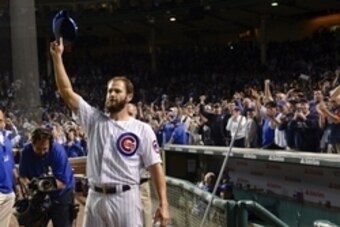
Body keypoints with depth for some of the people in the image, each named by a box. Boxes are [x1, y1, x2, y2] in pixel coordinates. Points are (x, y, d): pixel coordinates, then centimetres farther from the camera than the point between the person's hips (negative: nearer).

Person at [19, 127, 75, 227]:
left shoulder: (58, 151, -25)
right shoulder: (26, 151, -15)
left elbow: (62, 183, -25)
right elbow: (22, 175, -10)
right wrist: (28, 183, -31)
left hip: (61, 195, -3)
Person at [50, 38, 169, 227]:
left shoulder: (142, 129, -2)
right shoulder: (95, 120, 6)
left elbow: (156, 167, -3)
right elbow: (67, 91, 0)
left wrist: (163, 204, -10)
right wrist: (57, 57, -8)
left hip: (125, 198, -4)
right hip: (96, 198, 4)